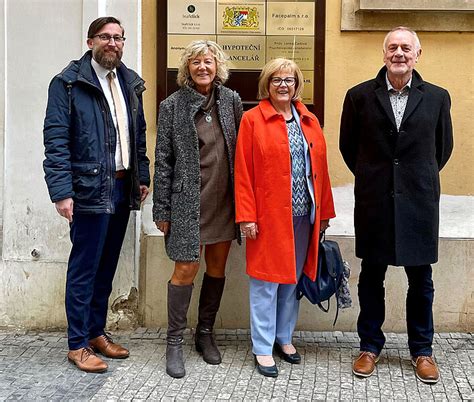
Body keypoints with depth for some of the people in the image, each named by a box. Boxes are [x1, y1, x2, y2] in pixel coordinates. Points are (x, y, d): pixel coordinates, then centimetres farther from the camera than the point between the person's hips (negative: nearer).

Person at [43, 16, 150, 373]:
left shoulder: (130, 83, 12)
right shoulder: (69, 83, -7)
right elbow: (56, 139, -12)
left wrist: (142, 176, 11)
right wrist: (61, 191, -18)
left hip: (122, 186, 7)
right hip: (90, 189, -6)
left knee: (106, 267, 15)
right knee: (84, 268, 1)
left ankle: (96, 332, 28)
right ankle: (78, 345, 13)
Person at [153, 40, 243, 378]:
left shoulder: (231, 100, 5)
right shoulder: (172, 106, -3)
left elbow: (240, 150, 9)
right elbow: (164, 160, -3)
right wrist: (162, 209, -4)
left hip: (224, 200, 4)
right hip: (188, 201, -4)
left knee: (217, 268, 11)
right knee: (186, 270, -2)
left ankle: (205, 333, 28)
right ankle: (175, 342, 13)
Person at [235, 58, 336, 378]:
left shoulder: (310, 121, 11)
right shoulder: (252, 119, -3)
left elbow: (320, 168, 12)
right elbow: (243, 172, -7)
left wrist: (324, 212, 10)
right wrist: (246, 216, -12)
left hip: (303, 216, 5)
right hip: (268, 216, -5)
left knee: (293, 278, 13)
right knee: (266, 280, 1)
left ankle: (284, 337, 28)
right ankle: (263, 348, 11)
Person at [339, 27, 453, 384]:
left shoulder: (437, 98, 1)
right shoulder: (360, 96, -1)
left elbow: (443, 148, 12)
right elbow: (348, 146, 9)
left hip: (419, 204, 1)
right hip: (374, 204, 0)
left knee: (421, 280, 10)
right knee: (371, 276, 11)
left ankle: (422, 349, 27)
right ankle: (370, 345, 26)